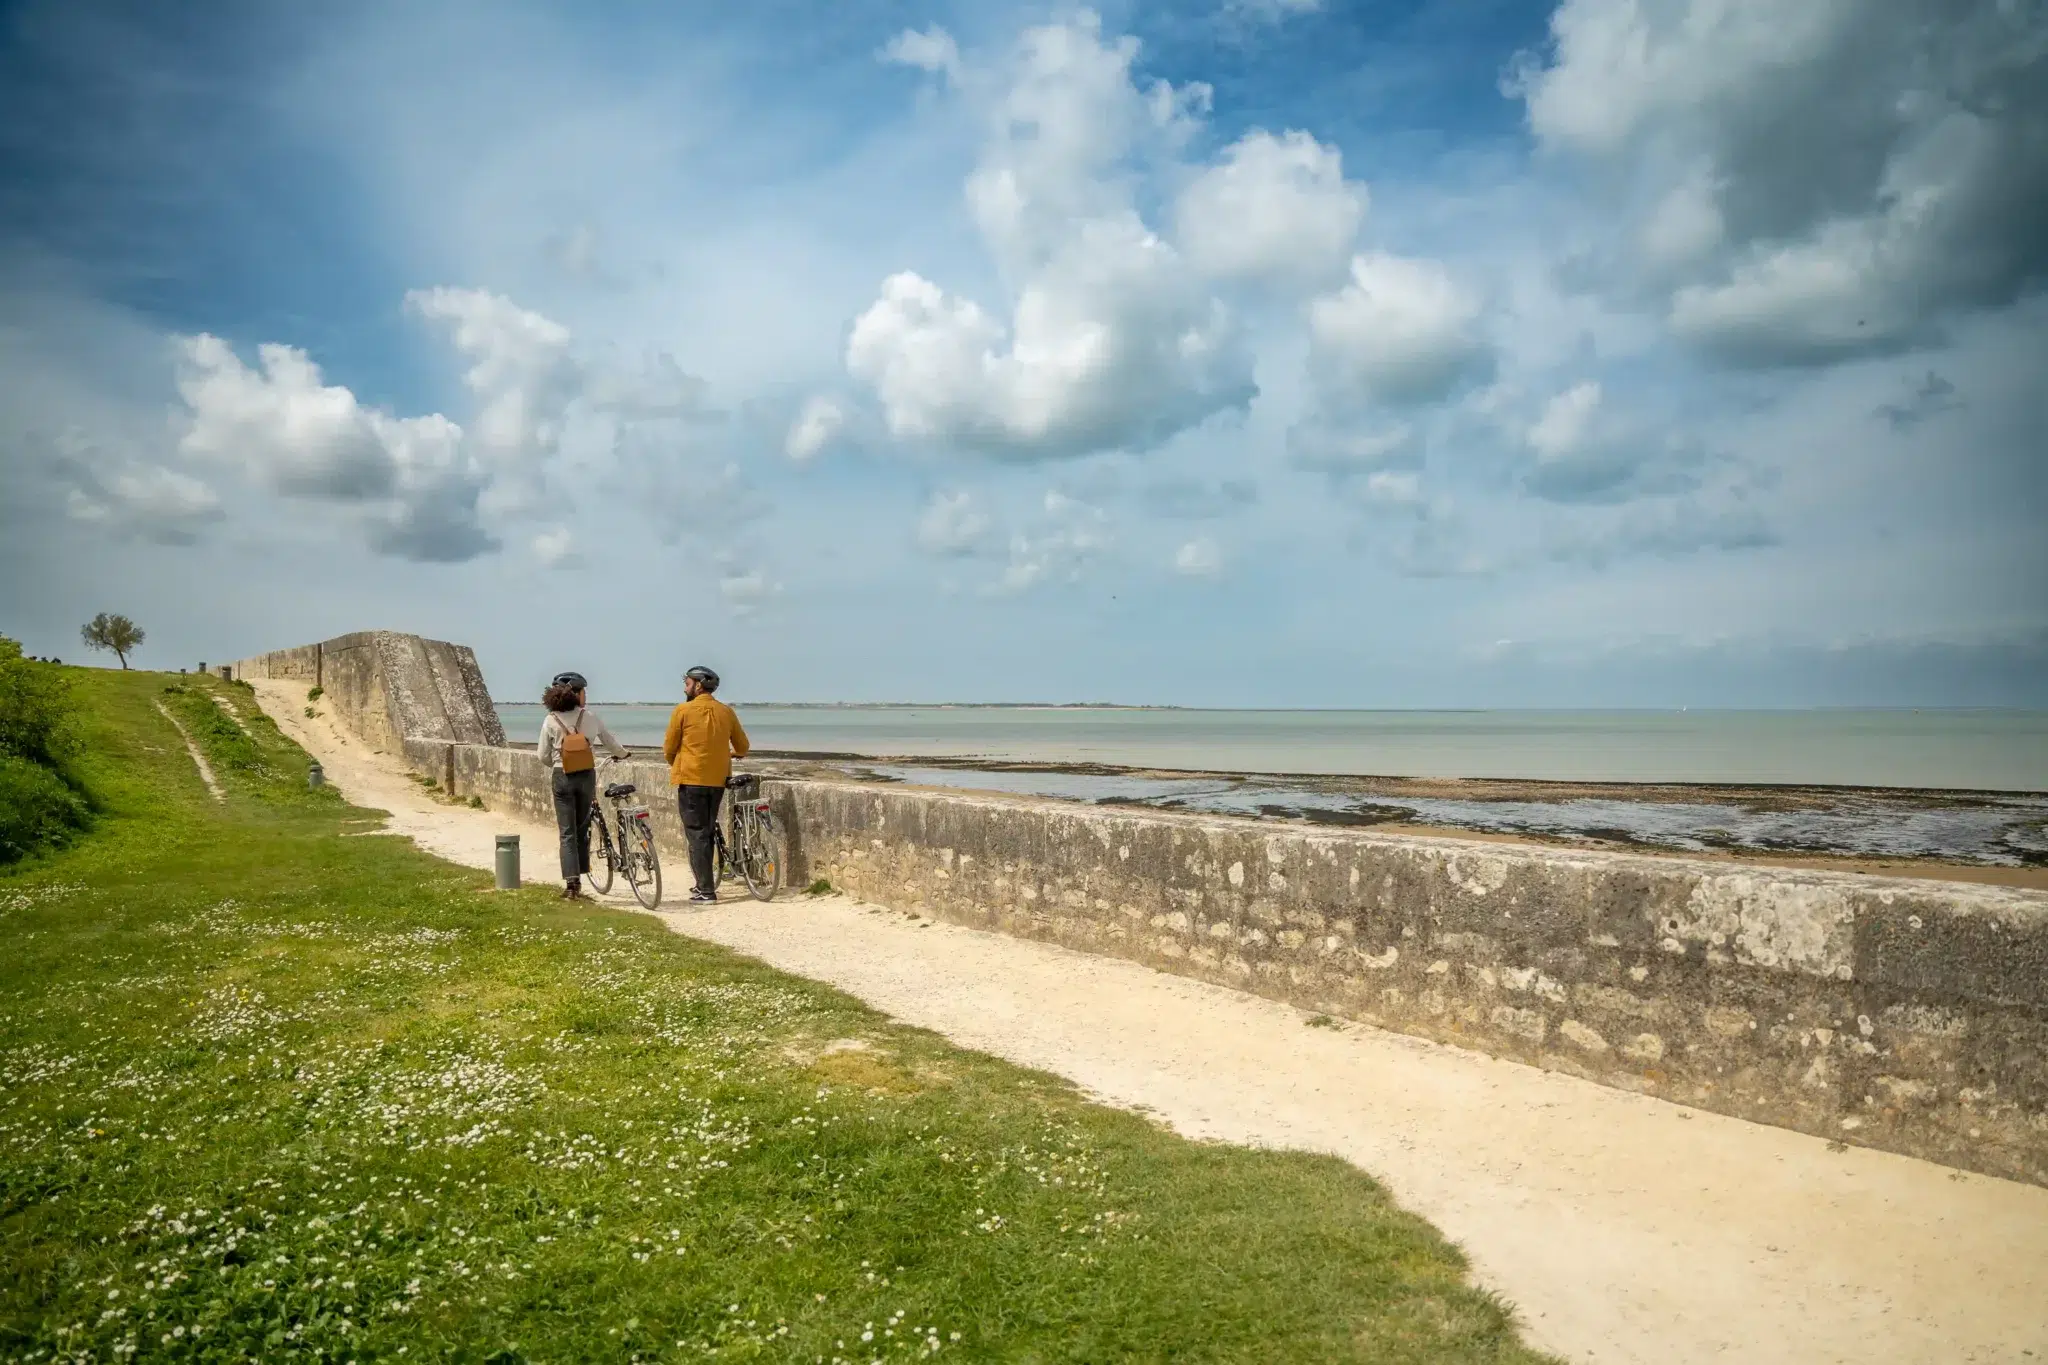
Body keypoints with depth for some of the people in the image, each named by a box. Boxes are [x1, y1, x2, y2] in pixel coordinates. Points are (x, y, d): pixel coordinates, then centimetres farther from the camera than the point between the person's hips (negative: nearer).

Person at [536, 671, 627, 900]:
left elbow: (543, 756, -1)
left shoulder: (551, 721, -6)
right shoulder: (589, 716, -2)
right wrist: (622, 753, 31)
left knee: (567, 832, 2)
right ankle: (577, 880, 20)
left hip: (562, 778, -1)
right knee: (582, 828, 16)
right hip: (586, 776, 2)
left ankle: (571, 883, -5)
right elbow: (610, 743, 10)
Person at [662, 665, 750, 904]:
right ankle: (704, 884, 21)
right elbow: (742, 747, 13)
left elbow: (669, 749, -1)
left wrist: (676, 764, 20)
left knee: (696, 834, -1)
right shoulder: (726, 712, 5)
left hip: (691, 779, -5)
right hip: (718, 779, 5)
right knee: (707, 831, 16)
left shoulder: (683, 711, -7)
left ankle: (706, 891, -4)